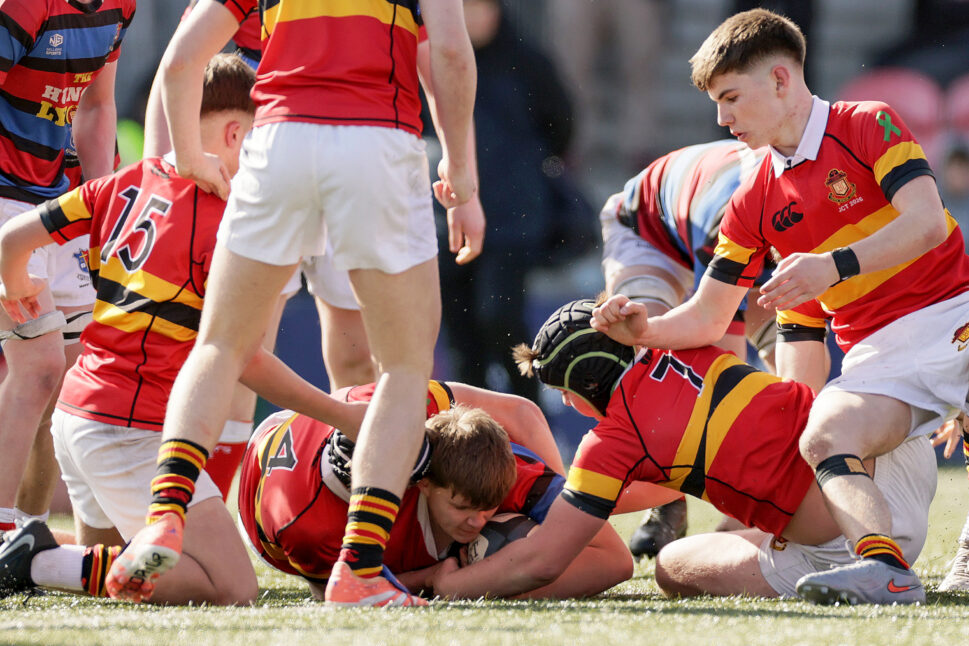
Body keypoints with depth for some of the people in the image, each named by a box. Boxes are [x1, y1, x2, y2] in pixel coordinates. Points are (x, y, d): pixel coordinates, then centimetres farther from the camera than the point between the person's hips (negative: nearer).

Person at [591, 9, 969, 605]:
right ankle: (886, 565, -47)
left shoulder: (868, 126, 0)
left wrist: (836, 265, -25)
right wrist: (642, 329, -5)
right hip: (877, 350, 5)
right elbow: (707, 318, 16)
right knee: (823, 438, -28)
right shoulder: (755, 205, 15)